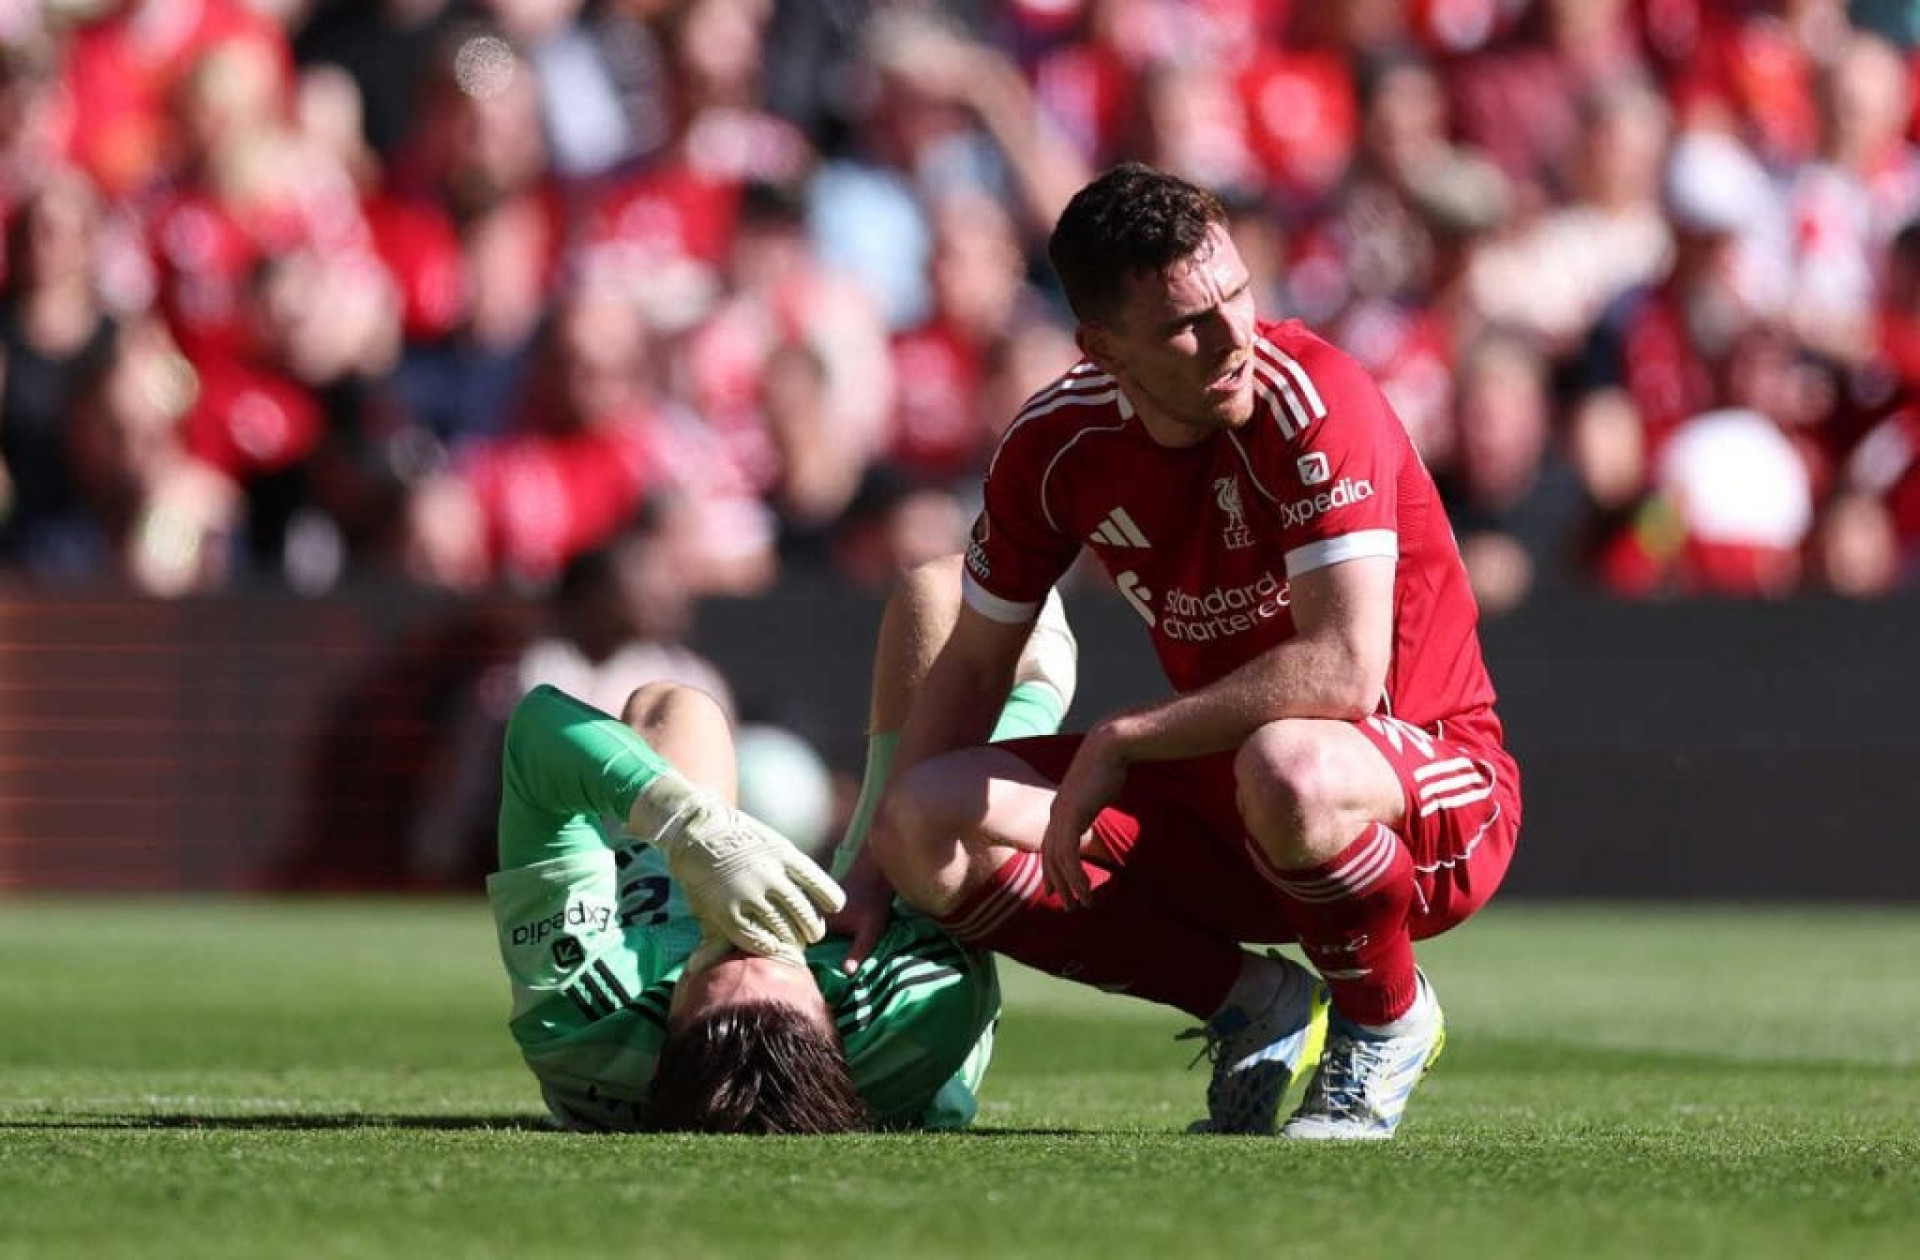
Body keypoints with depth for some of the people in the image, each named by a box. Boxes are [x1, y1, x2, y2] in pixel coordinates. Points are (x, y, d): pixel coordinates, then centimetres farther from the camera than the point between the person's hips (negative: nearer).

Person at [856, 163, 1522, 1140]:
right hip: (1218, 794, 6)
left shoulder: (1309, 399, -23)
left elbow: (1344, 670, -31)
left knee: (1286, 769, -41)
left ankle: (1385, 1022, -9)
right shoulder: (1058, 441, -5)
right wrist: (876, 874, -1)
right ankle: (1253, 1008, -1)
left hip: (1428, 789, -6)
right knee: (929, 822, -13)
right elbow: (972, 667, 9)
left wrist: (1120, 741, -26)